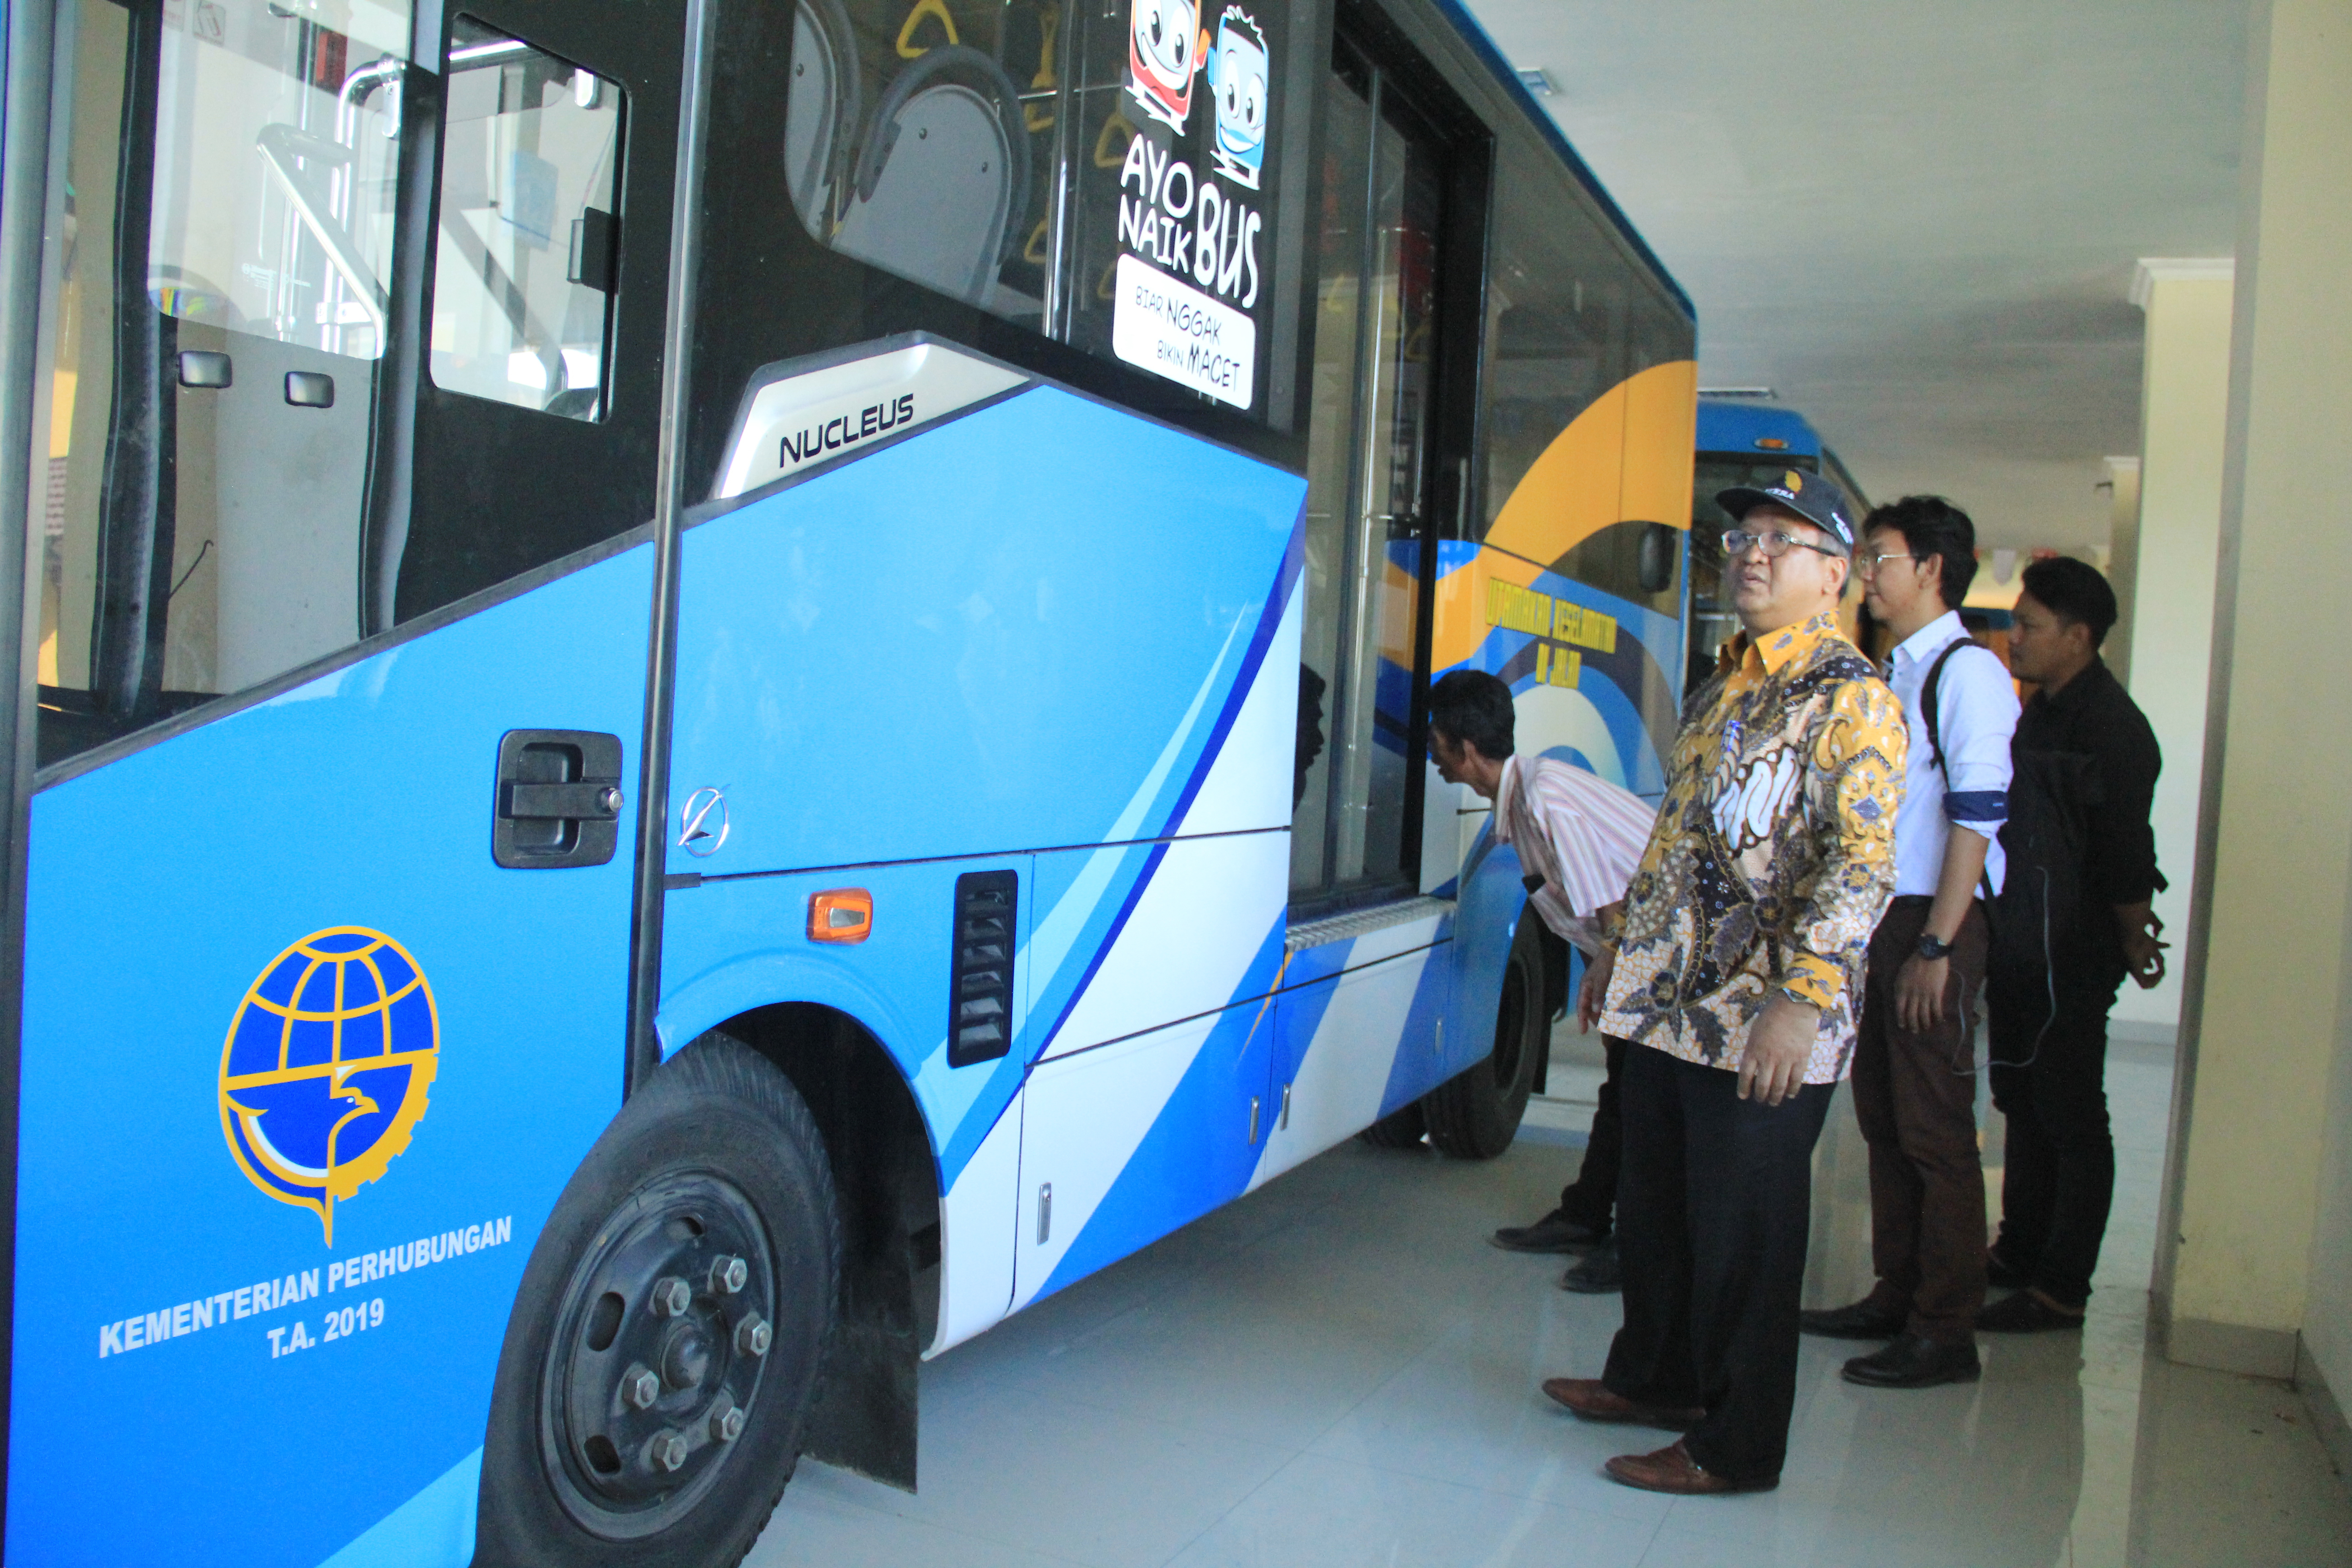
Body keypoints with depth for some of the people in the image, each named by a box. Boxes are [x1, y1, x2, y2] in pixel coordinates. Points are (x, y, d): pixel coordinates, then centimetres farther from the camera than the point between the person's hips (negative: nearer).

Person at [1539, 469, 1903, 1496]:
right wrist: (1621, 947, 24)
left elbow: (1862, 864, -20)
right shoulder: (1722, 692, 17)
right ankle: (1655, 1378, 39)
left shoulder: (1853, 699, -10)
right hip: (1669, 1004, 8)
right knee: (1652, 1208, 20)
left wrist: (1801, 999, -28)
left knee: (1742, 1236, 3)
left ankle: (1735, 1446, 19)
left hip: (1764, 1026, -8)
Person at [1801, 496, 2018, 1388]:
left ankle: (1947, 1332, 6)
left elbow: (1976, 817, -17)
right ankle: (1896, 1297, 25)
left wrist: (1937, 947, -20)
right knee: (1882, 1118, 14)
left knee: (1935, 1131, -3)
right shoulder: (1893, 675, 15)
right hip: (1876, 916, 9)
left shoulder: (1967, 671, -11)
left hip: (1932, 922, -9)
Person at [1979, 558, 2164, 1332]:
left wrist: (2135, 944, -8)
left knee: (2072, 1121, -1)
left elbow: (2125, 854, -18)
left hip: (2072, 960, -10)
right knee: (2023, 1103, 18)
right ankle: (2019, 1253, 31)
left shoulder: (2110, 726, -17)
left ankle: (2061, 1291, 8)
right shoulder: (2042, 712, 13)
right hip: (2021, 949, 10)